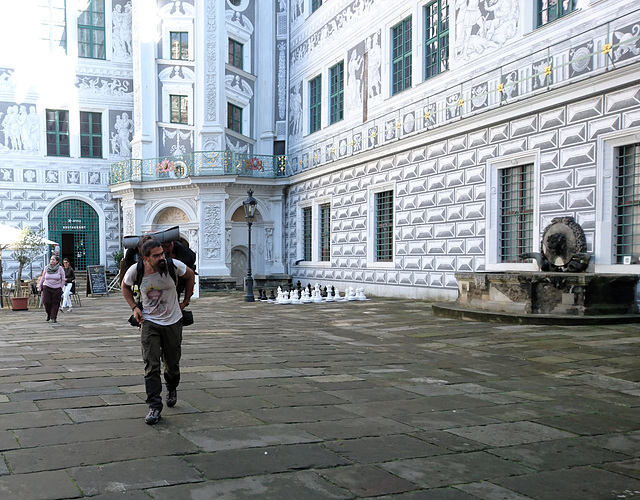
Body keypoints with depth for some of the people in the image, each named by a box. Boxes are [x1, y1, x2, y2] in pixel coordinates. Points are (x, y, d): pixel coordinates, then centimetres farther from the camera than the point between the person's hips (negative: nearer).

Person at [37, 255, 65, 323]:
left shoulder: (60, 269, -3)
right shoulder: (46, 268, 3)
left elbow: (63, 280, 3)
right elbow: (43, 277, 15)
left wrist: (61, 287, 0)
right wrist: (39, 286, 13)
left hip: (56, 288, -2)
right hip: (47, 287, 2)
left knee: (55, 303, -2)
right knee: (46, 302, -4)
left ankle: (53, 317, 6)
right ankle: (48, 314, 23)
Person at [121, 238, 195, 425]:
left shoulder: (173, 265, -17)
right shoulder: (135, 270, -15)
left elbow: (190, 275, 4)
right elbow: (125, 286, 8)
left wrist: (185, 301, 6)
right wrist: (134, 307, -2)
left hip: (173, 322, 1)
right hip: (149, 322, 0)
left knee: (172, 363, 12)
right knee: (151, 366, -9)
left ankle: (172, 389, 43)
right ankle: (154, 407, -1)